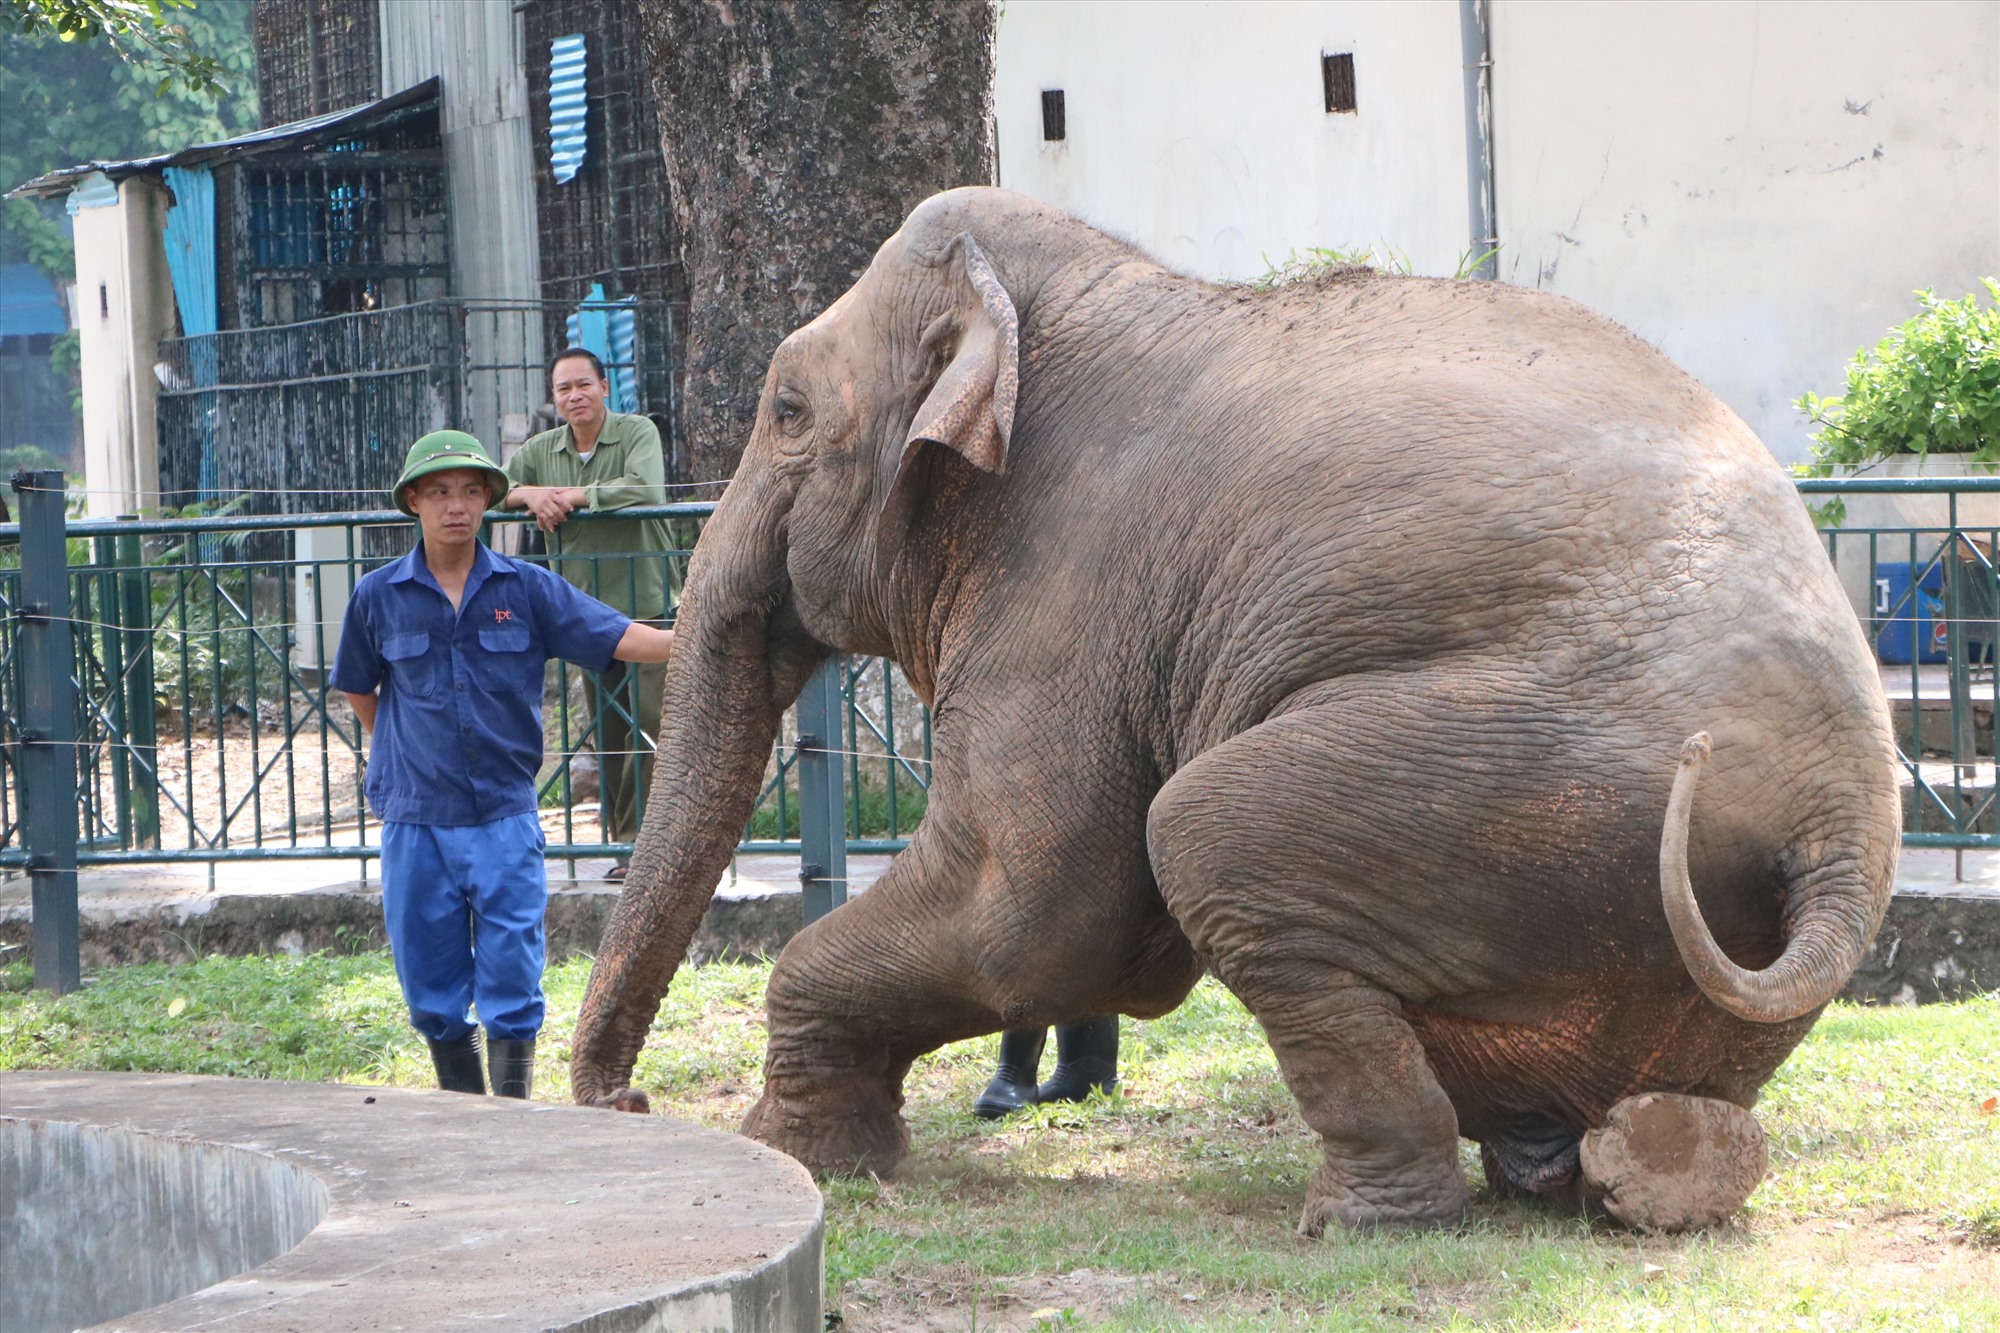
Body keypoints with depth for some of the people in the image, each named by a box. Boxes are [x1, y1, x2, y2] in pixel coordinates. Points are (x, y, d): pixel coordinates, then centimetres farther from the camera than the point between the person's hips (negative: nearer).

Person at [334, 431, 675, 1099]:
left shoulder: (527, 588, 1)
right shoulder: (378, 598, 2)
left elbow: (622, 639, -4)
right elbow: (359, 693, 16)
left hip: (505, 822, -1)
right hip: (416, 824, 1)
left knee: (512, 991, -3)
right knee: (434, 993, 7)